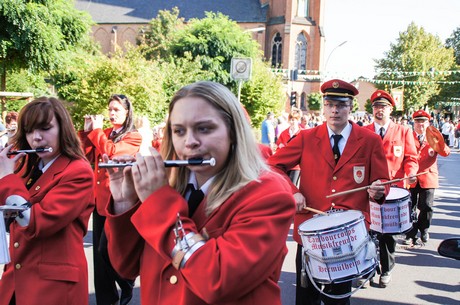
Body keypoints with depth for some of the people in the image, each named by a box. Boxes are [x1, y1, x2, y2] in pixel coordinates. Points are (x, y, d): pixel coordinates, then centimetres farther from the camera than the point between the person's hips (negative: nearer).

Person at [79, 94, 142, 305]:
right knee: (99, 250, 9)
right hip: (100, 198, 6)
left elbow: (111, 152, -20)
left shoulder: (134, 137, -4)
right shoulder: (103, 134, 14)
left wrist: (96, 130, -9)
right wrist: (87, 132, -2)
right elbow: (87, 157, 6)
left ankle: (127, 285, 18)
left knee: (106, 249, -8)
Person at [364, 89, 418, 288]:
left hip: (394, 189, 0)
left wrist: (410, 174, -15)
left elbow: (411, 158, 4)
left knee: (389, 232, 8)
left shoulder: (404, 132, 6)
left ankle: (386, 270, 24)